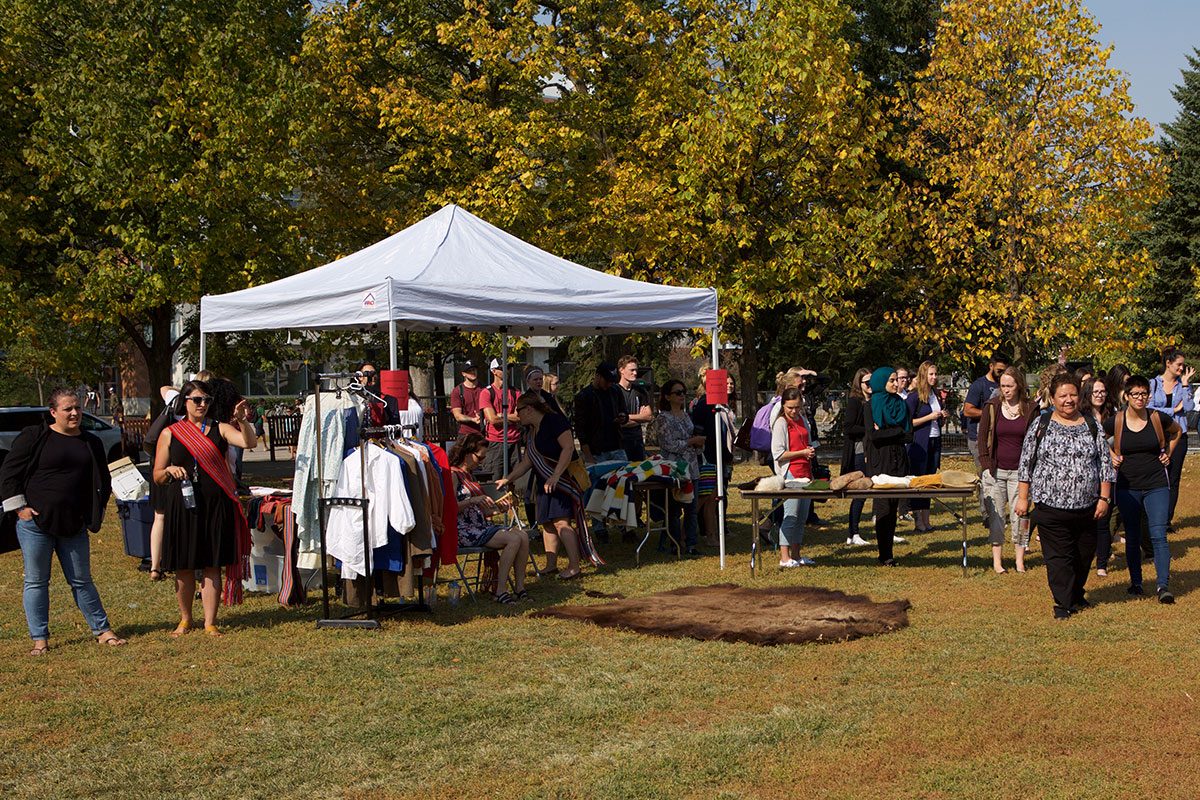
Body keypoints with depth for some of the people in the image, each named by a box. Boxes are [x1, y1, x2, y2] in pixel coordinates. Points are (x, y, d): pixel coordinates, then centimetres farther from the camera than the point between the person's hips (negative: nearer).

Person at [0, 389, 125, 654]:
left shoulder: (91, 443, 9)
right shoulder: (33, 437, -4)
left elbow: (103, 482, 20)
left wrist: (95, 514, 12)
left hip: (74, 525, 3)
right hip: (35, 522, -3)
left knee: (82, 580, 8)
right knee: (36, 581, 3)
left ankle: (102, 631, 15)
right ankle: (39, 640, 10)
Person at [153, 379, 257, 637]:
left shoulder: (219, 429, 6)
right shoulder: (170, 434, 6)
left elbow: (250, 442, -11)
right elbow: (157, 477, 8)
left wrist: (241, 420, -27)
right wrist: (170, 470, -13)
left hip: (216, 506, 0)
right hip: (182, 506, 0)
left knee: (212, 565, 2)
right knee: (184, 567, 6)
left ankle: (210, 622, 9)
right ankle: (185, 620, 23)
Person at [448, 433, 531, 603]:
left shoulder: (468, 475, 22)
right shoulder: (453, 474, -7)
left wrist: (497, 507, 10)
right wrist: (472, 500, -27)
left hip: (481, 525, 9)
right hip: (464, 531, -9)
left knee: (523, 535, -11)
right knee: (513, 539, -24)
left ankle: (519, 588, -14)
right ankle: (500, 591, -22)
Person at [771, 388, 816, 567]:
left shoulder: (802, 420, 15)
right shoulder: (781, 423, -7)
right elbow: (778, 454, -12)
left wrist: (810, 451, 7)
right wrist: (802, 452, -15)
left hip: (805, 473, 7)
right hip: (790, 474, -7)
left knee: (802, 517, 9)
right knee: (791, 515, -10)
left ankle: (796, 555, 16)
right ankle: (784, 558, -8)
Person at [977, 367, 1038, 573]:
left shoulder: (1030, 409, 1)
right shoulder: (992, 407, 2)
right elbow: (982, 437, 5)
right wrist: (986, 464, -3)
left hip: (1020, 471, -1)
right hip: (995, 471, 1)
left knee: (1019, 515, 0)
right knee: (996, 516, 2)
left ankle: (1020, 559, 10)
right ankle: (997, 559, 9)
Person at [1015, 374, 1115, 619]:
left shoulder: (1092, 427, 7)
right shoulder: (1040, 426, 1)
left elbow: (1105, 464, 8)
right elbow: (1026, 464, 3)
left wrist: (1104, 498, 2)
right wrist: (1023, 497, -1)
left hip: (1087, 507, 3)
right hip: (1051, 506, -3)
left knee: (1084, 555, 12)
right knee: (1058, 557, -2)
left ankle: (1076, 595, 33)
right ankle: (1064, 603, 7)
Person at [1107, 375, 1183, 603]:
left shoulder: (1158, 418, -4)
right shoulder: (1116, 421, -6)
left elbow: (1177, 432, 18)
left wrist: (1167, 454, 8)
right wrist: (1110, 455, 3)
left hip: (1157, 485, -1)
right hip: (1127, 487, 1)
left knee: (1158, 535, -11)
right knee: (1132, 538, 10)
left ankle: (1163, 586, -13)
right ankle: (1136, 582, 23)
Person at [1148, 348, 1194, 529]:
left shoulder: (1183, 384, 7)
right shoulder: (1153, 384, 2)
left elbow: (1188, 407, -8)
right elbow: (1149, 409, -7)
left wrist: (1185, 384, -8)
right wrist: (1174, 410, -7)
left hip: (1178, 436, 2)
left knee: (1174, 480, 4)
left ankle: (1167, 520, 11)